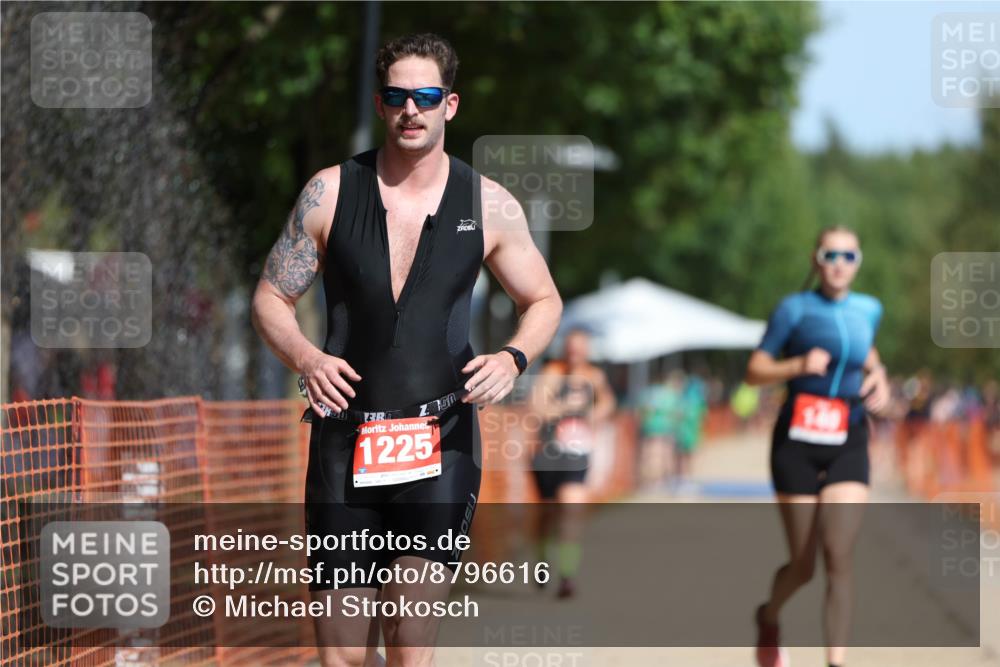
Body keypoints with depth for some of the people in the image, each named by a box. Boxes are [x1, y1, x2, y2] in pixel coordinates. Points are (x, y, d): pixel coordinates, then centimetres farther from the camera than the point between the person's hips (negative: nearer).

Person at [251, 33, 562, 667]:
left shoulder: (488, 204, 3)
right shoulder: (331, 192, 2)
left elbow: (544, 302, 15)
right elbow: (272, 298, 8)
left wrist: (514, 358, -7)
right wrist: (305, 358, -12)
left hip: (443, 435, -1)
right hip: (345, 436, 1)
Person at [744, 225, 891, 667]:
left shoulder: (869, 310, 7)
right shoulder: (795, 309, -4)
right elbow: (754, 372, -5)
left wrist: (879, 378, 8)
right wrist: (799, 366, -21)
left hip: (848, 446, 2)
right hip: (797, 444, -2)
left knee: (839, 557, -13)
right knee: (803, 566, 3)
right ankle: (769, 618, 36)